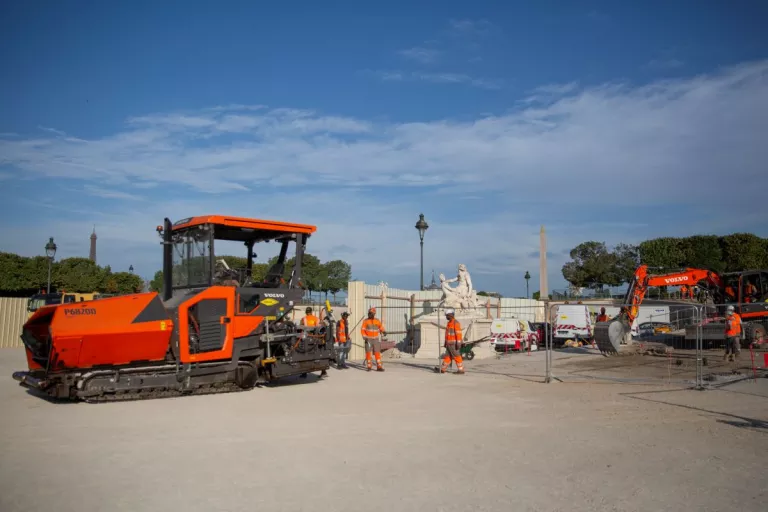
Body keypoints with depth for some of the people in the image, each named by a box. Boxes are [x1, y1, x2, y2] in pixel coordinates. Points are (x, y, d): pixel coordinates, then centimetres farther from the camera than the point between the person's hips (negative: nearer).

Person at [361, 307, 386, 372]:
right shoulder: (365, 321, 0)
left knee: (377, 353, -2)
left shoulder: (377, 320, 5)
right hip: (368, 339, -1)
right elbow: (362, 330, -2)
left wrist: (384, 331, -9)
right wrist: (365, 337, -15)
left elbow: (381, 327, 12)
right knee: (368, 352, -2)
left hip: (376, 339, 1)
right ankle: (369, 366, 7)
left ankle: (379, 367, -3)